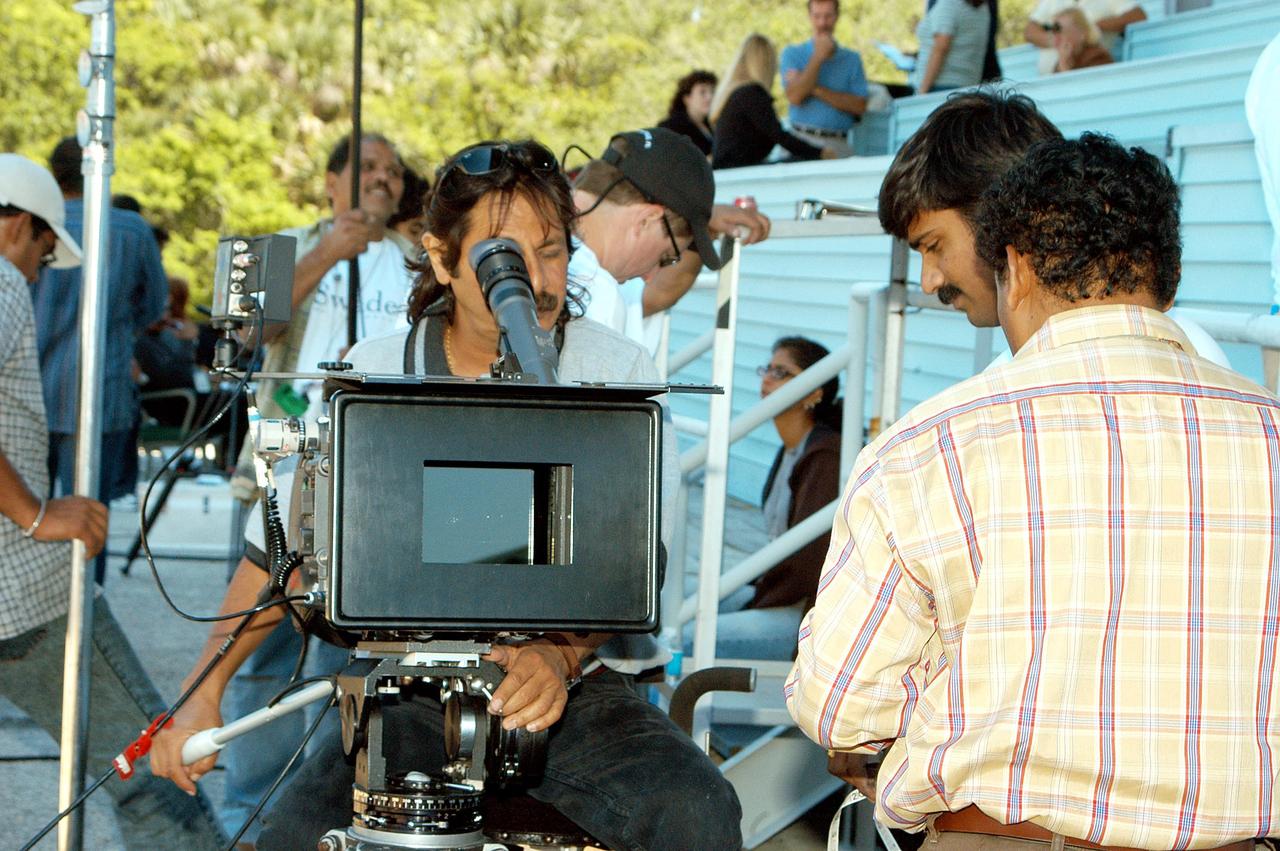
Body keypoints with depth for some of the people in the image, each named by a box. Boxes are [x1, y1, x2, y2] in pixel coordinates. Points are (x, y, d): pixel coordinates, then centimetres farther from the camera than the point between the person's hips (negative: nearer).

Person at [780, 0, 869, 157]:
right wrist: (818, 57, -3)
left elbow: (860, 106, -1)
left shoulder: (852, 59, 13)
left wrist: (816, 90, -7)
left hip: (837, 144, 1)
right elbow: (794, 97, -6)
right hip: (802, 140, -1)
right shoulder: (792, 54, 11)